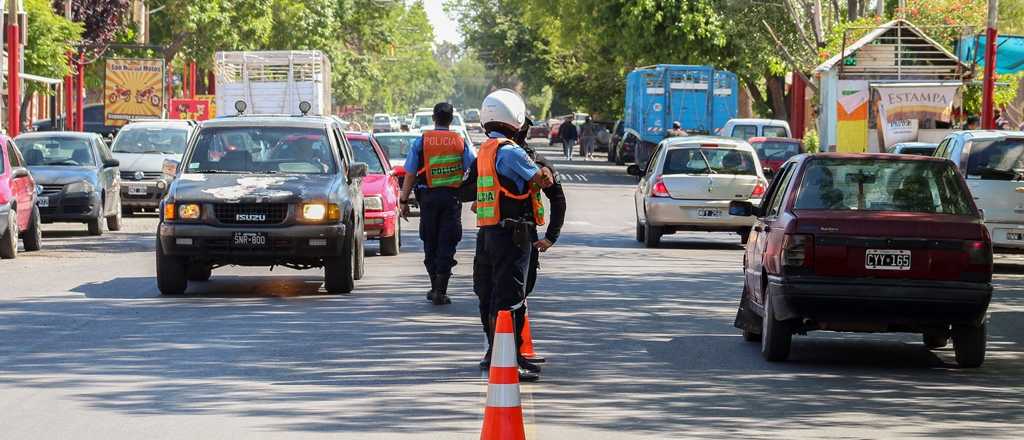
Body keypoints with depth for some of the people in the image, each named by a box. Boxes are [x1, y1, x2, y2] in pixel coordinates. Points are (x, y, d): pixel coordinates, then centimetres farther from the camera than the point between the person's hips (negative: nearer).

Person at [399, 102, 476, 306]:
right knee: (447, 244, 1)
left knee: (430, 243, 13)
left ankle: (435, 287, 19)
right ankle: (440, 291, -4)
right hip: (452, 197, 0)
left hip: (428, 196, 0)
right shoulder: (461, 142, 1)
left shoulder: (421, 141, 0)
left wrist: (404, 200, 5)